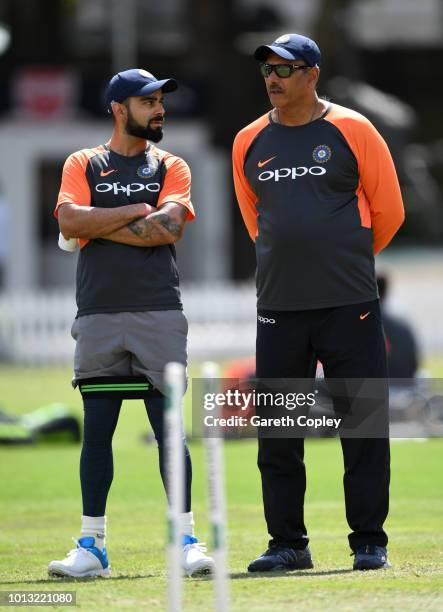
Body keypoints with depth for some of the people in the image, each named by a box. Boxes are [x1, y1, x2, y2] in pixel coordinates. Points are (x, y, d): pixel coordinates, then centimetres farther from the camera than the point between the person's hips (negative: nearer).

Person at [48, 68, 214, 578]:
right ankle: (92, 546, 5)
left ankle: (186, 539, -1)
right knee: (96, 430, 1)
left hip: (159, 314, 0)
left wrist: (98, 225, -7)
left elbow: (169, 228, -8)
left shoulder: (170, 167, 11)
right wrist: (136, 212, -7)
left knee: (169, 428, -4)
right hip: (98, 315, 0)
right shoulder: (82, 165, 11)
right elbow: (70, 222, -7)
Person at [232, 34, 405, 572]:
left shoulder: (352, 131, -2)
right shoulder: (249, 142, 9)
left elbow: (387, 212, 5)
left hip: (349, 305, -3)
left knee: (362, 426, -2)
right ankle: (288, 543, 11)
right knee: (277, 432, 4)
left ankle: (369, 542, 5)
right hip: (278, 306, 3)